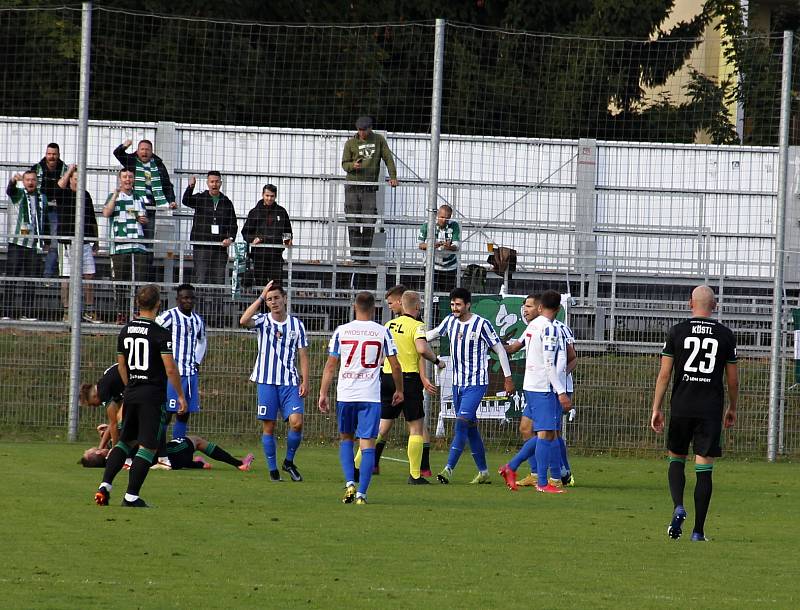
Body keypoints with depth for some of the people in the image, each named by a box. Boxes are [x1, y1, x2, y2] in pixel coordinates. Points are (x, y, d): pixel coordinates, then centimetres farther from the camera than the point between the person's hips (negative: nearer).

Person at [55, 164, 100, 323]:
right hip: (67, 242, -5)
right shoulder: (64, 194, -1)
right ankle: (66, 313, 6)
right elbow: (60, 185, -26)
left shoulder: (86, 195, 14)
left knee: (89, 276, 4)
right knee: (67, 278, 0)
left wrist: (95, 240, 18)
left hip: (85, 242, 5)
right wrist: (69, 170, -13)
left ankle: (89, 312, 12)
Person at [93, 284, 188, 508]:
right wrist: (180, 395, -4)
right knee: (148, 447, -1)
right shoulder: (160, 333, -12)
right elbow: (170, 368, -14)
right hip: (153, 395, -6)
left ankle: (105, 485, 4)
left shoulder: (126, 331, 7)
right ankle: (131, 496, -3)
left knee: (125, 441, 17)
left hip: (131, 394, 6)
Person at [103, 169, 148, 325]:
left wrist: (143, 220, 5)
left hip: (138, 245, 3)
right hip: (119, 245, -3)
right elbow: (106, 213, -12)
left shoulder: (138, 198, 18)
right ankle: (120, 314, 4)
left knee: (139, 280, -6)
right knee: (119, 281, 0)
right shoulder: (114, 197, 6)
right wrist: (116, 194, -15)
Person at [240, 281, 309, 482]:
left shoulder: (296, 324, 7)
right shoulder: (262, 321, 3)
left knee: (296, 422, -13)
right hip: (266, 381, -1)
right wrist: (261, 297, -15)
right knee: (268, 426, 0)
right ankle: (273, 469, 10)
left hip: (290, 382, 1)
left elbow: (303, 356, 9)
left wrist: (305, 381, 0)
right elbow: (244, 321, -20)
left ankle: (289, 462, 8)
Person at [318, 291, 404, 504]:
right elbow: (395, 365, 3)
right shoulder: (382, 332, 0)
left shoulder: (341, 331, 2)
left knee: (345, 438, 19)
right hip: (371, 396, -1)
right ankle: (361, 493, -7)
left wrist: (323, 394, 8)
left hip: (345, 394, 1)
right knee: (367, 443, 0)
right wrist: (399, 390, 18)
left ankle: (349, 483, 3)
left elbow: (330, 366, 3)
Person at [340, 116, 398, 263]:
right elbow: (344, 164, 6)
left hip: (369, 189, 0)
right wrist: (353, 165, -17)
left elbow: (388, 158, 8)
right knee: (353, 224, -4)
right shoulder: (350, 143, 7)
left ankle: (364, 256, 0)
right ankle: (355, 256, -2)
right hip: (352, 187, 0)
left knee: (369, 224, -8)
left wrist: (393, 176, -6)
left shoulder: (379, 140, 9)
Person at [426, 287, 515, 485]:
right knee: (471, 428, 9)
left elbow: (499, 349, -4)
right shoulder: (450, 321, 6)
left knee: (461, 423, -17)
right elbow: (433, 334, 23)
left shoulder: (482, 324, -11)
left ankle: (449, 469, -23)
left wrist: (508, 378, -2)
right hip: (458, 384, 7)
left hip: (476, 384, -7)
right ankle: (483, 472, 17)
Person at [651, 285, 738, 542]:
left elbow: (664, 374, -1)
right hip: (712, 409, 0)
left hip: (681, 407, 0)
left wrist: (656, 409, 5)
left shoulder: (677, 331, 0)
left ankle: (678, 508, -8)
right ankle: (698, 530, 0)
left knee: (676, 460, 17)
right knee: (704, 469, 2)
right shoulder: (725, 335, 3)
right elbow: (733, 379, 8)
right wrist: (732, 409, 22)